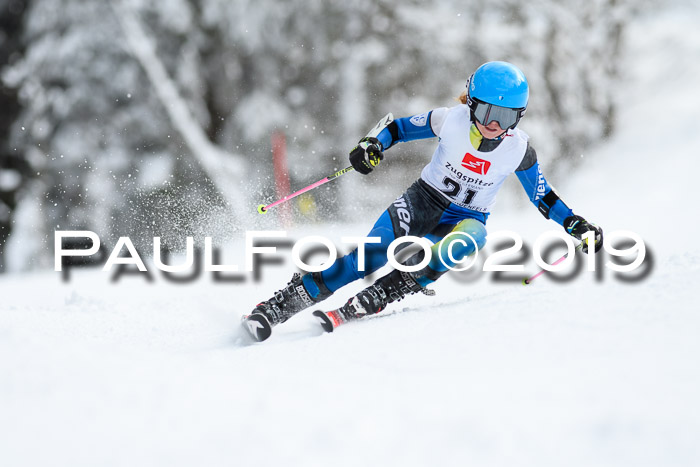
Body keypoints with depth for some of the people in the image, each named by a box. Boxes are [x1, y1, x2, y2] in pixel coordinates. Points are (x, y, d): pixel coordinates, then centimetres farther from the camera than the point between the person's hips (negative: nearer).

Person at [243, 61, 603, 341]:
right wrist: (375, 143, -19)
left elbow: (543, 196, 3)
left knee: (469, 237, -37)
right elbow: (400, 127, 0)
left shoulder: (519, 149, -11)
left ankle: (370, 302, -37)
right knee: (371, 257, -25)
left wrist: (576, 225, -8)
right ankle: (277, 306, -20)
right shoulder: (450, 120, -14)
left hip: (466, 220, 1)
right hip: (420, 203, -1)